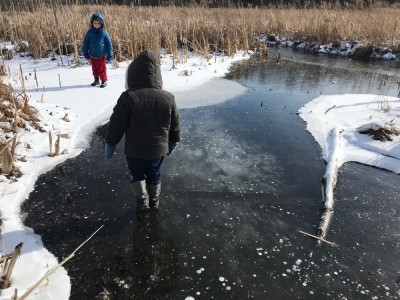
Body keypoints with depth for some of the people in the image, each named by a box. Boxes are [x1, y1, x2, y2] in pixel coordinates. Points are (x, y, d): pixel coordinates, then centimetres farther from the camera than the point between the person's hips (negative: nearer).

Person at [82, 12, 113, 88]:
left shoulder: (104, 33, -9)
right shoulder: (90, 32, -3)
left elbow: (109, 44, -4)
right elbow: (85, 43, 5)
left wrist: (109, 55, -6)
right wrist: (85, 53, 3)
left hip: (101, 56, -4)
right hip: (92, 56, 4)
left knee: (102, 69, 2)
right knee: (94, 69, 16)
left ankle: (104, 80, 13)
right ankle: (96, 80, 30)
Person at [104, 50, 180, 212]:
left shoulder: (128, 97, -21)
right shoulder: (168, 98, -9)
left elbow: (116, 125, -16)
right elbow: (175, 126, 1)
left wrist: (109, 145, 0)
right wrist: (173, 143, 18)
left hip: (135, 150, -3)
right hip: (159, 149, 3)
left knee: (136, 174, 25)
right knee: (154, 175, 25)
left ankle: (142, 199, 19)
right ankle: (154, 200, 39)